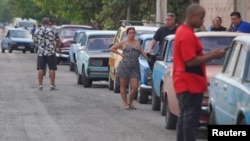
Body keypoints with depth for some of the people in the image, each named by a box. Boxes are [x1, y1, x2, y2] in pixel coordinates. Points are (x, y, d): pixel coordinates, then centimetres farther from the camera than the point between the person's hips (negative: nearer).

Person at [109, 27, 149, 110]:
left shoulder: (137, 43, 17)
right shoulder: (123, 43, 9)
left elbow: (143, 53, 11)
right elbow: (111, 49, 10)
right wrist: (120, 54, 3)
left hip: (135, 68, 2)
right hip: (124, 67, -2)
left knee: (135, 87, -7)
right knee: (123, 86, 1)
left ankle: (130, 102, 12)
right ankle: (125, 103, 9)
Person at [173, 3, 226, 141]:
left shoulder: (182, 31, 14)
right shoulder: (187, 35, -19)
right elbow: (191, 61, -23)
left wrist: (210, 54, 10)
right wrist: (213, 56, -17)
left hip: (185, 83, 11)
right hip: (190, 84, -11)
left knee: (185, 116, 14)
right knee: (191, 118, -8)